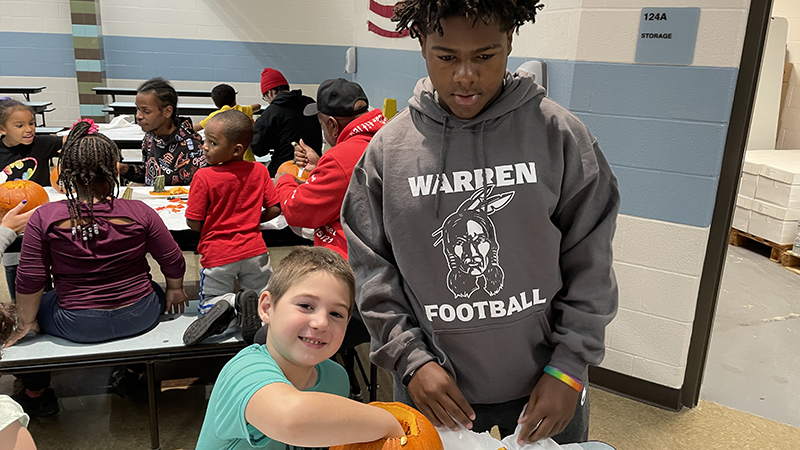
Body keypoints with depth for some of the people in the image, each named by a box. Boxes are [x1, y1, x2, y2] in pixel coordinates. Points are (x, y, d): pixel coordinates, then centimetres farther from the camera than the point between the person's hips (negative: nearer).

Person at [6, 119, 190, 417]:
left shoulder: (44, 217, -15)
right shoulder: (139, 212, -14)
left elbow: (30, 281, -10)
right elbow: (173, 263, -5)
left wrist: (26, 322, 6)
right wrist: (175, 289, 14)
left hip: (78, 326, -1)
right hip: (140, 318, 1)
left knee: (31, 304, 28)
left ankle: (36, 394, 41)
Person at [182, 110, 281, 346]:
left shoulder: (204, 176, -13)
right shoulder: (259, 171, -3)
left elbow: (193, 223, -10)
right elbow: (274, 209, 0)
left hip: (217, 255, -2)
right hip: (254, 250, 3)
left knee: (207, 305, 18)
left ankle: (228, 304, -17)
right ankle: (249, 302, -15)